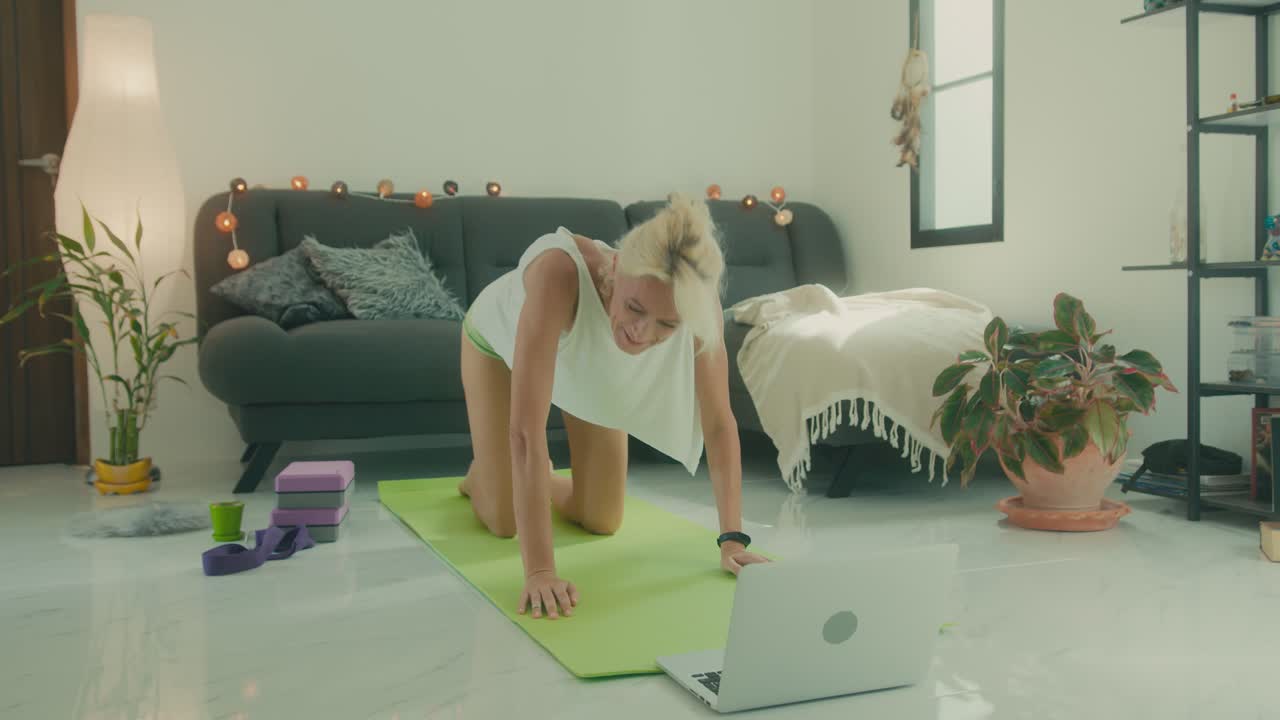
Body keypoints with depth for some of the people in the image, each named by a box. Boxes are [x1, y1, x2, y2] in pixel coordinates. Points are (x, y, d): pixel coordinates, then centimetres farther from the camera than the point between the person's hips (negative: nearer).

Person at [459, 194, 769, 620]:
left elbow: (719, 423, -26)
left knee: (601, 523, 5)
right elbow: (526, 429, -51)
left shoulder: (697, 301, -38)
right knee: (503, 522, -1)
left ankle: (541, 485, 38)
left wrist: (732, 538, -32)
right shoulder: (561, 273, -50)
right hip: (501, 342, -3)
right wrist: (539, 570, -52)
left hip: (591, 367, 3)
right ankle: (482, 474, 35)